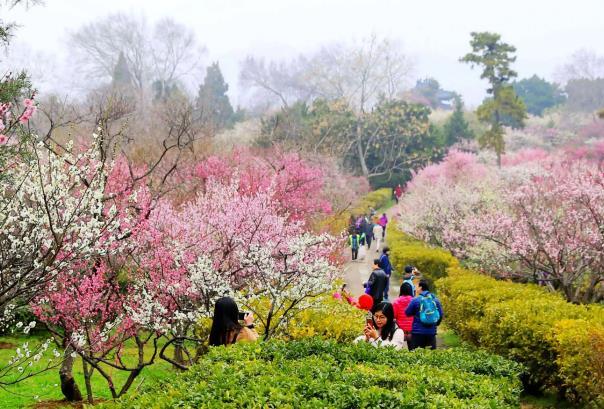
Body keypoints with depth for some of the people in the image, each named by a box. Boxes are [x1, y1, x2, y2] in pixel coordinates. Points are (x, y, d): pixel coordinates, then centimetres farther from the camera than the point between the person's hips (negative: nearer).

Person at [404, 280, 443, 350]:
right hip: (431, 332, 4)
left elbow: (407, 313, -1)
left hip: (418, 332, -3)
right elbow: (440, 314, 7)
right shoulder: (435, 300, 2)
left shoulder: (415, 300, -9)